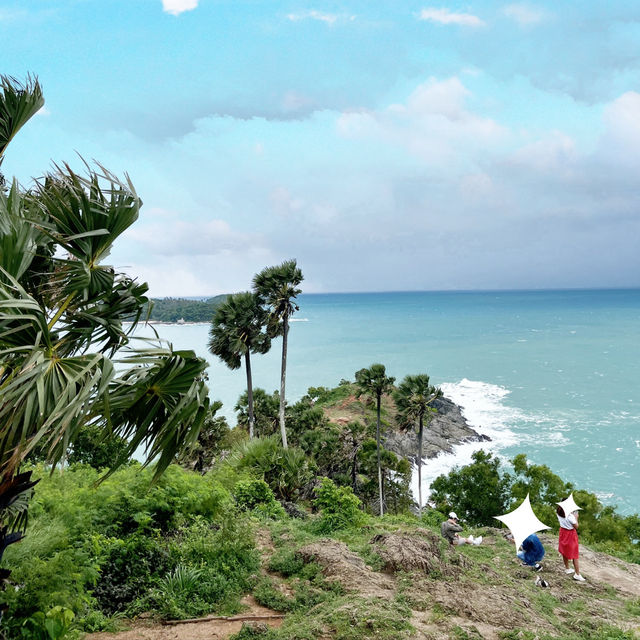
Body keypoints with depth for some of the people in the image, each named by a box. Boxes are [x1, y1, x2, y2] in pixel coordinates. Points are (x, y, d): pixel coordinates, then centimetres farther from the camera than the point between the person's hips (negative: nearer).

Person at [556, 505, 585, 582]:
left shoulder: (558, 514, -12)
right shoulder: (570, 516, -31)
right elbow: (576, 527, -19)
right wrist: (576, 517, -8)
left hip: (563, 532, 6)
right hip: (571, 534, -6)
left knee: (564, 553, 22)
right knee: (575, 556, 6)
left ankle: (567, 569, 39)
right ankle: (577, 574, 11)